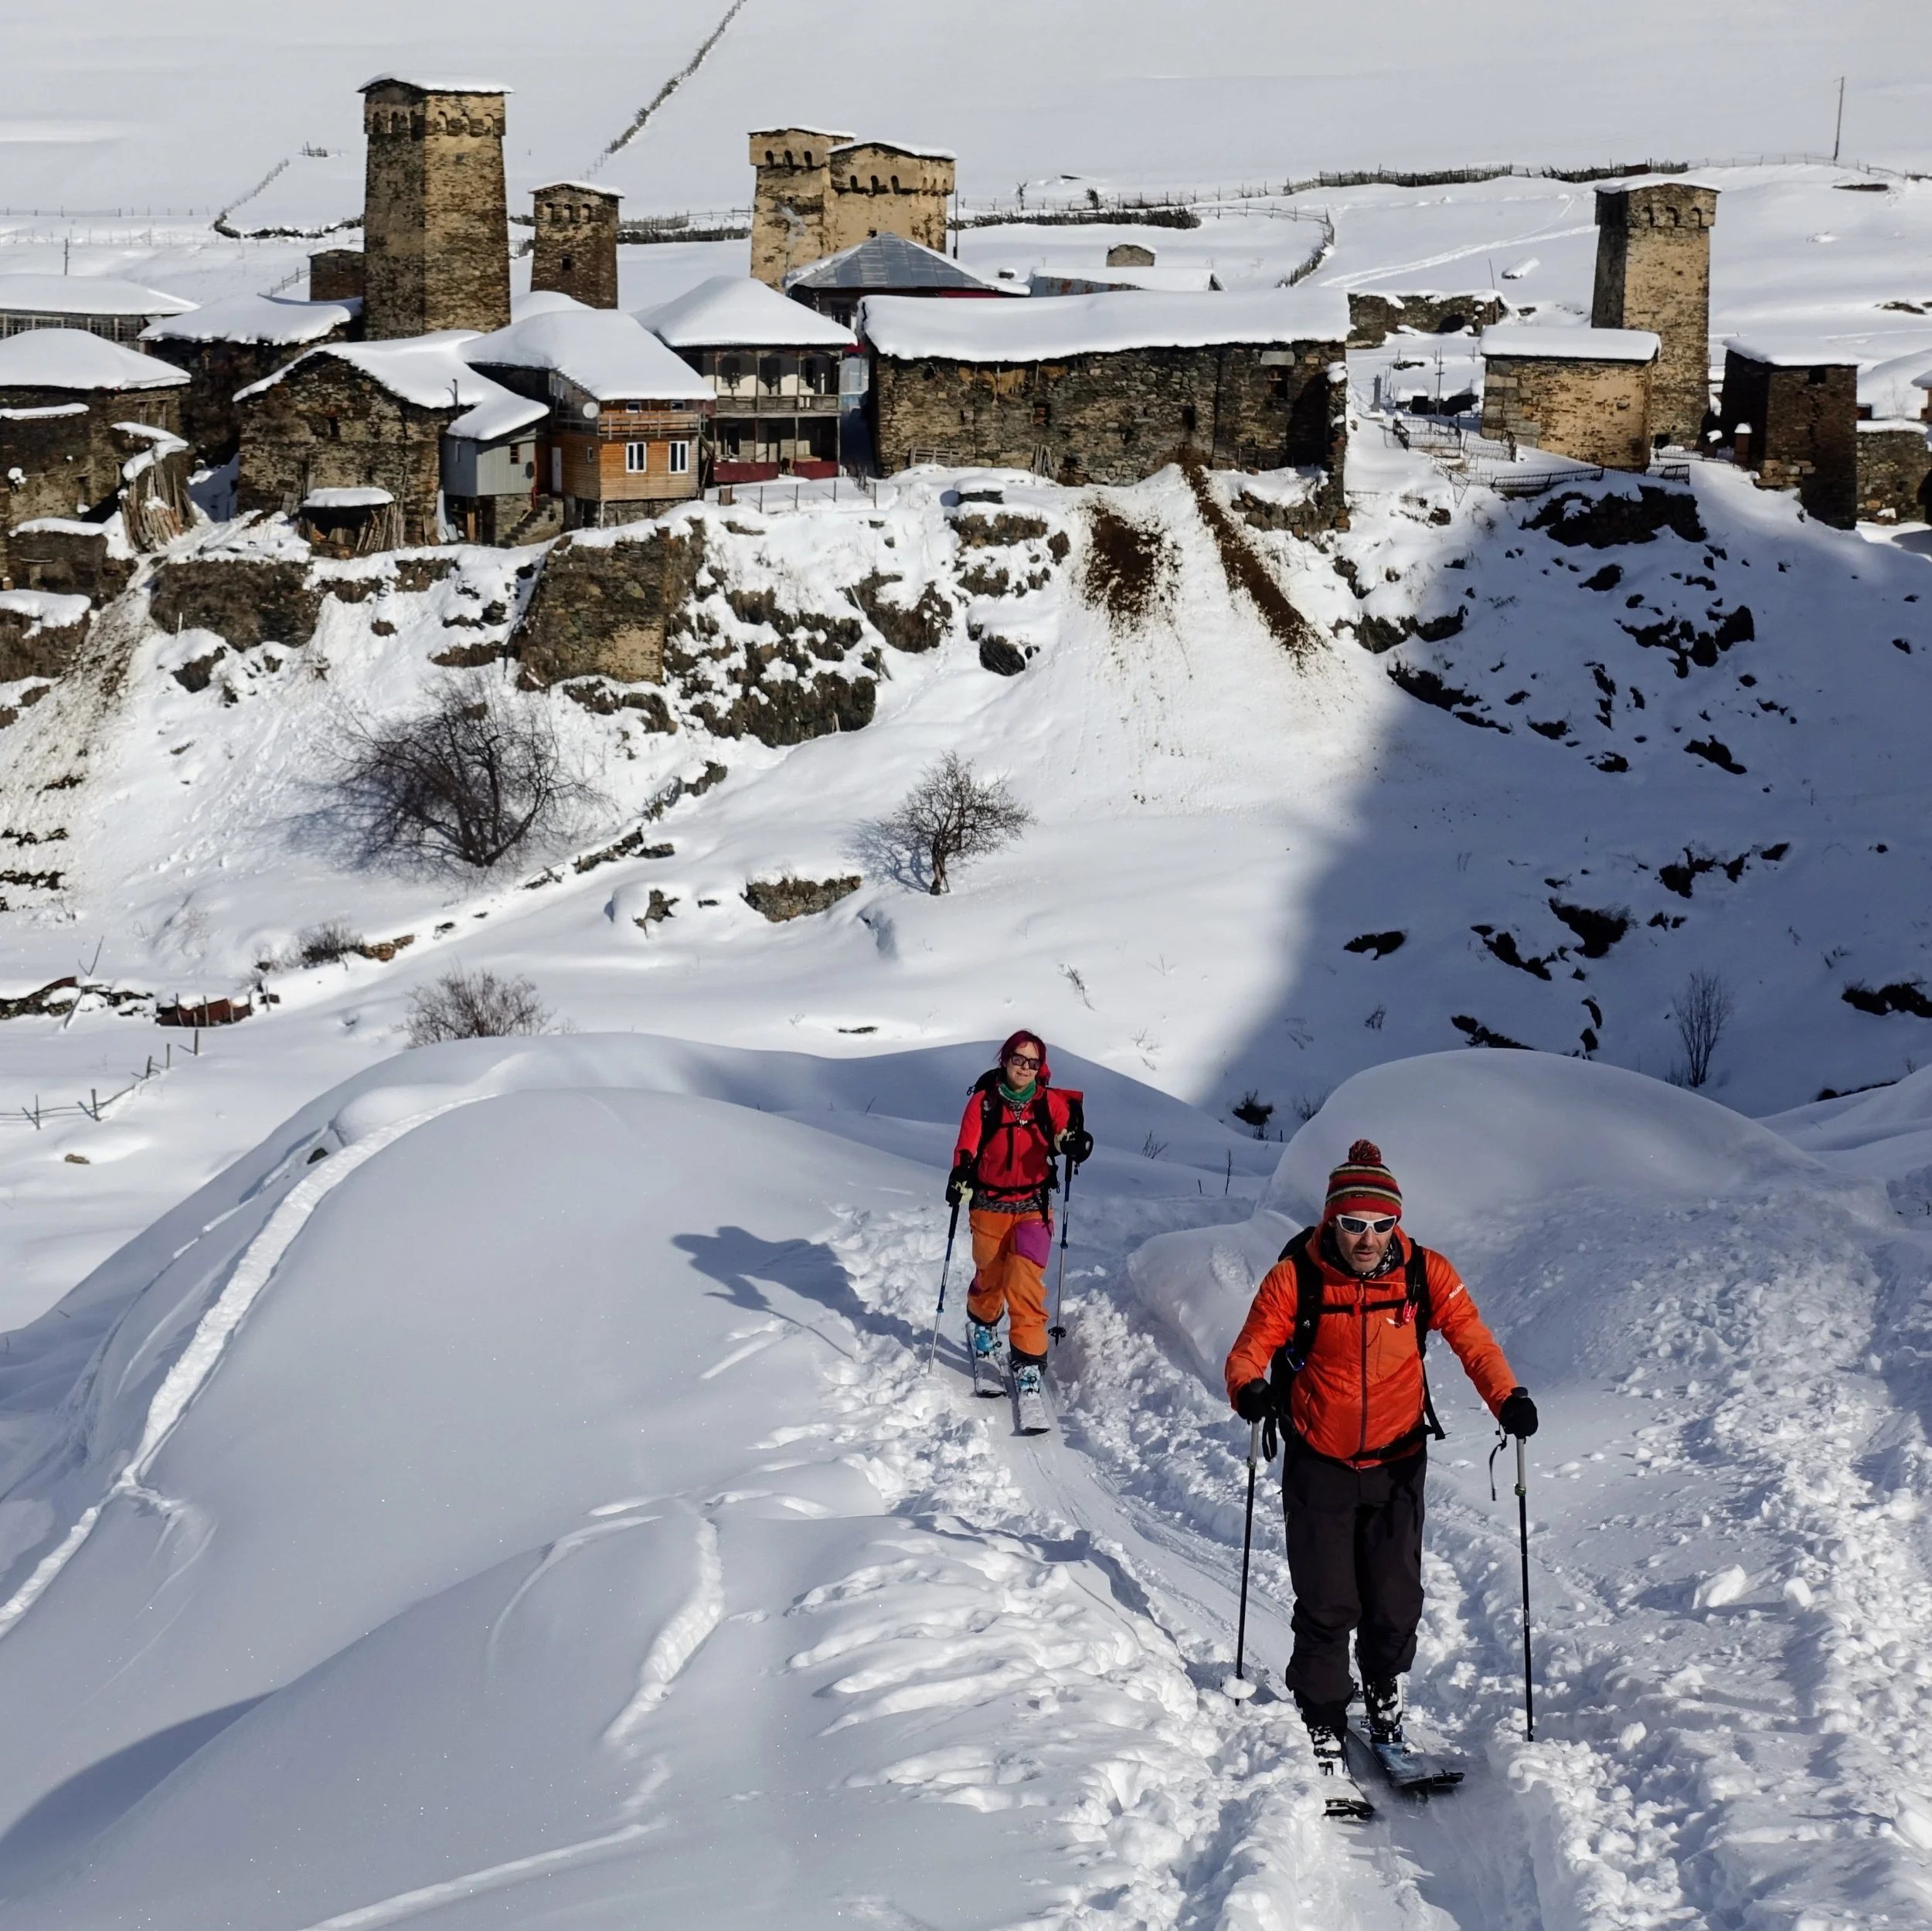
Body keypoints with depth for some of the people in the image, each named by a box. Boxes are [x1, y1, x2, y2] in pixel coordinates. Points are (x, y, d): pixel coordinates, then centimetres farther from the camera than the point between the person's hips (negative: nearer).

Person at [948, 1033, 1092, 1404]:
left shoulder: (1050, 1102, -1)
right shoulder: (984, 1101, -3)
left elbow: (1067, 1135, -12)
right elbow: (967, 1145, -7)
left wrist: (1075, 1143, -36)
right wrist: (961, 1174, -27)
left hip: (1033, 1206, -1)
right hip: (990, 1205, 1)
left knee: (1026, 1284, -14)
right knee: (989, 1279, 14)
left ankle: (1028, 1365, -11)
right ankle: (981, 1331, 46)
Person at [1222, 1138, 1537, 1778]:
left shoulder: (1424, 1273, -8)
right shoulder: (1297, 1276, -13)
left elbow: (1472, 1339, -4)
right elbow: (1252, 1347, -10)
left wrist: (1506, 1398, -20)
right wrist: (1249, 1388, -32)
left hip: (1397, 1462, 2)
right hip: (1318, 1465, -2)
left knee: (1396, 1600, 3)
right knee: (1327, 1605, -1)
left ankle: (1384, 1696, 32)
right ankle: (1322, 1726, 18)